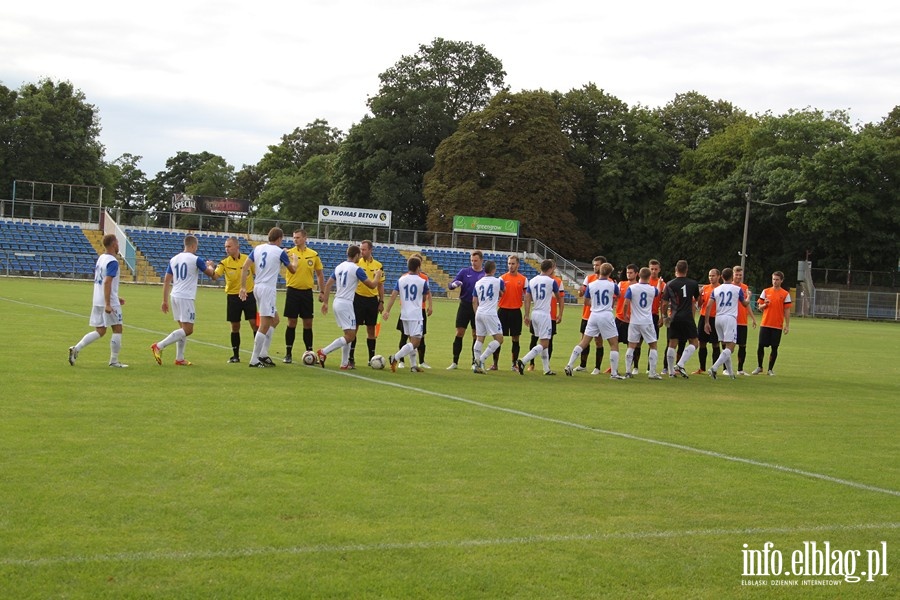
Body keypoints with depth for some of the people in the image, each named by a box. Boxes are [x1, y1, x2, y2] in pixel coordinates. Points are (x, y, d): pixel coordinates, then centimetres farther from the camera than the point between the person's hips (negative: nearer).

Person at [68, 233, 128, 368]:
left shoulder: (100, 258, 13)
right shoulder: (112, 262, -15)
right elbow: (107, 282, -24)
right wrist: (108, 304, -26)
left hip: (97, 301, 8)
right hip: (109, 302, -8)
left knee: (100, 331, 13)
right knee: (117, 329, 4)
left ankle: (76, 348, -2)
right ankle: (114, 361, 7)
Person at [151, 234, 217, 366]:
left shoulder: (173, 259, 11)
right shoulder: (196, 259, -7)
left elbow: (166, 280, 11)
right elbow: (211, 273, 9)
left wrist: (165, 300, 16)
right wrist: (210, 266, 32)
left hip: (175, 296, 8)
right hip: (186, 297, -8)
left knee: (183, 328, 16)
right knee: (188, 329, -5)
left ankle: (179, 358, 14)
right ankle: (159, 346, -15)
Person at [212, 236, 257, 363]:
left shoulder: (248, 259, -3)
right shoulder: (224, 262, -4)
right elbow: (215, 276, -18)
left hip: (249, 295, 0)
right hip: (233, 296, 1)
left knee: (254, 323, -5)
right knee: (235, 326, 5)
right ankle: (235, 355, 16)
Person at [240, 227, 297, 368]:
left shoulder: (258, 248, 9)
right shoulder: (280, 252, -6)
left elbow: (244, 267, 5)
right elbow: (293, 270, 8)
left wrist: (243, 287, 8)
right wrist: (295, 259, 28)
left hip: (258, 287, 8)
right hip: (268, 289, -8)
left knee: (274, 320, 21)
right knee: (264, 326, -5)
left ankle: (263, 354, 17)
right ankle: (254, 360, -6)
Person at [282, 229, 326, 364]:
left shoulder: (314, 254, 5)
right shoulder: (289, 253, -2)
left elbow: (320, 274, 11)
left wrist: (322, 292, 8)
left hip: (307, 292, 2)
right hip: (293, 291, -2)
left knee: (308, 323, 6)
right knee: (291, 323, 0)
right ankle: (288, 354, 8)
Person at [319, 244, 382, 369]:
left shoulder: (339, 267, 11)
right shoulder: (356, 269, -10)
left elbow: (328, 284, 11)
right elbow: (372, 285, -5)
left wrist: (325, 302, 17)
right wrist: (377, 275, 15)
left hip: (337, 302, 8)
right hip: (346, 304, -8)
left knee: (348, 335, 16)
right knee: (350, 336, -7)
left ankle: (344, 363, 14)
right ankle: (323, 352, -13)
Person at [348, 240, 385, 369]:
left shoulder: (378, 265, 4)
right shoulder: (356, 263, -2)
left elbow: (380, 285, 9)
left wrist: (381, 302, 5)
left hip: (372, 300, 3)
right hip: (358, 298, -2)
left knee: (371, 330, 10)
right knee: (354, 329, -4)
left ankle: (372, 358, 19)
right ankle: (351, 359, -1)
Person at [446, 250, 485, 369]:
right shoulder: (464, 272, 2)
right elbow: (450, 285, -1)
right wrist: (454, 284, -24)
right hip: (464, 306, 0)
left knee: (476, 336, 5)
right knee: (459, 333, -2)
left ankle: (475, 362, 14)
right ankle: (455, 362, 4)